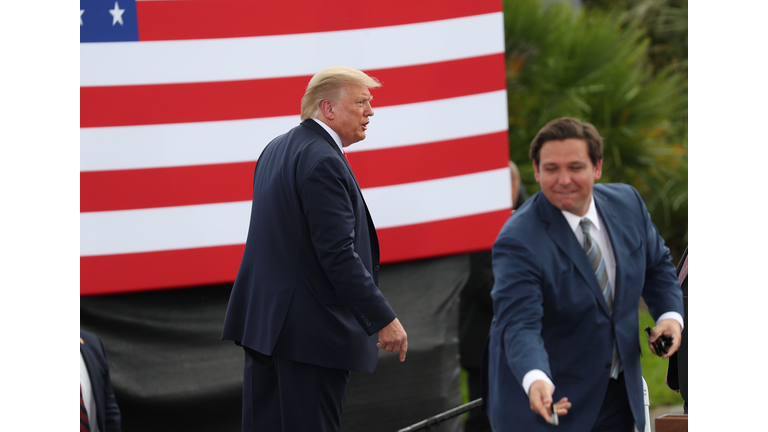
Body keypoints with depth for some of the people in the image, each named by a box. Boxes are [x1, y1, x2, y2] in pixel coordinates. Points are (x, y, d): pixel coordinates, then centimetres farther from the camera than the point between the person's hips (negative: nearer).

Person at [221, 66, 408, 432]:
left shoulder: (275, 150, 15)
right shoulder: (323, 161, -17)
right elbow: (339, 254, -22)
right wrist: (383, 320, -18)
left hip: (262, 320, 10)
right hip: (311, 331, -10)